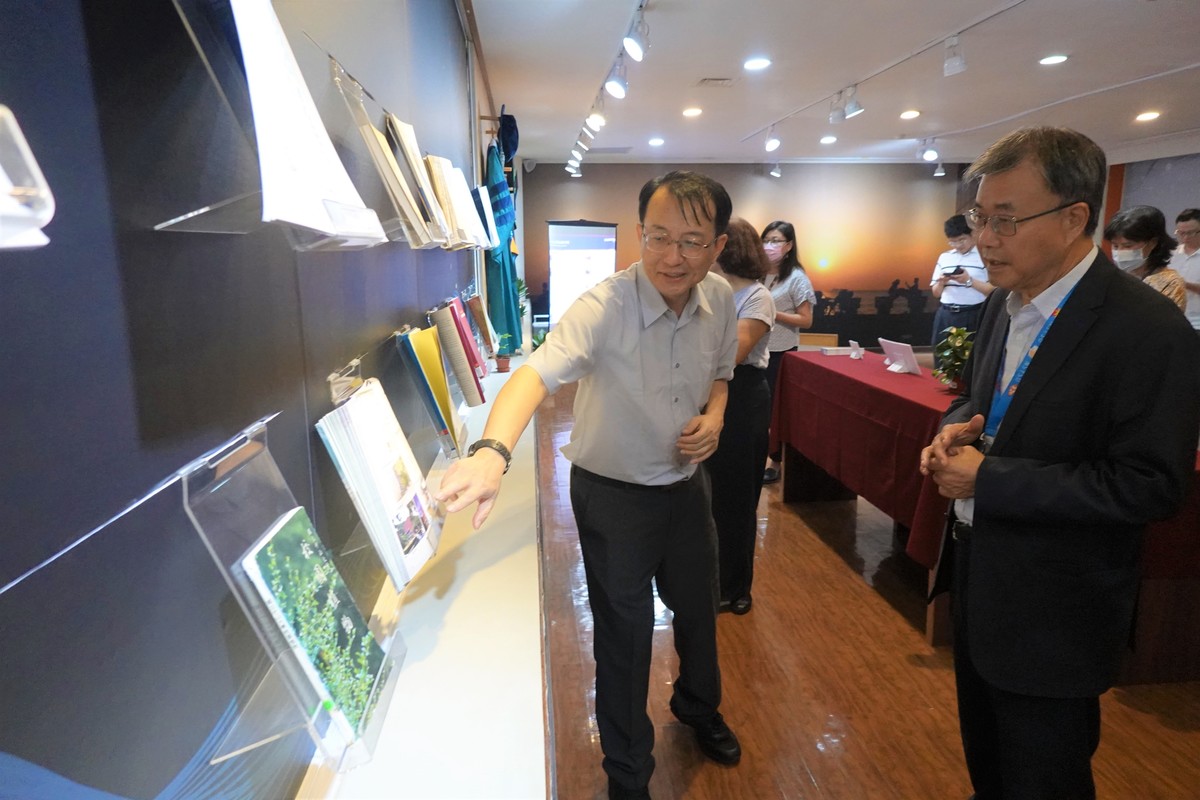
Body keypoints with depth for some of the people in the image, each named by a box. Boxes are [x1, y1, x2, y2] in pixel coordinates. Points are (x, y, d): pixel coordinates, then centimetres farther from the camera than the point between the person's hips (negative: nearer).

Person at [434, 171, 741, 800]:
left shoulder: (719, 299, -8)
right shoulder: (605, 306, -28)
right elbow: (538, 371, -45)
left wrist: (715, 413, -11)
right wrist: (492, 451, -63)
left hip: (687, 483, 6)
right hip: (613, 494, -5)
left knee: (698, 608, 25)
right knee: (624, 637, 9)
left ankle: (698, 708, 58)